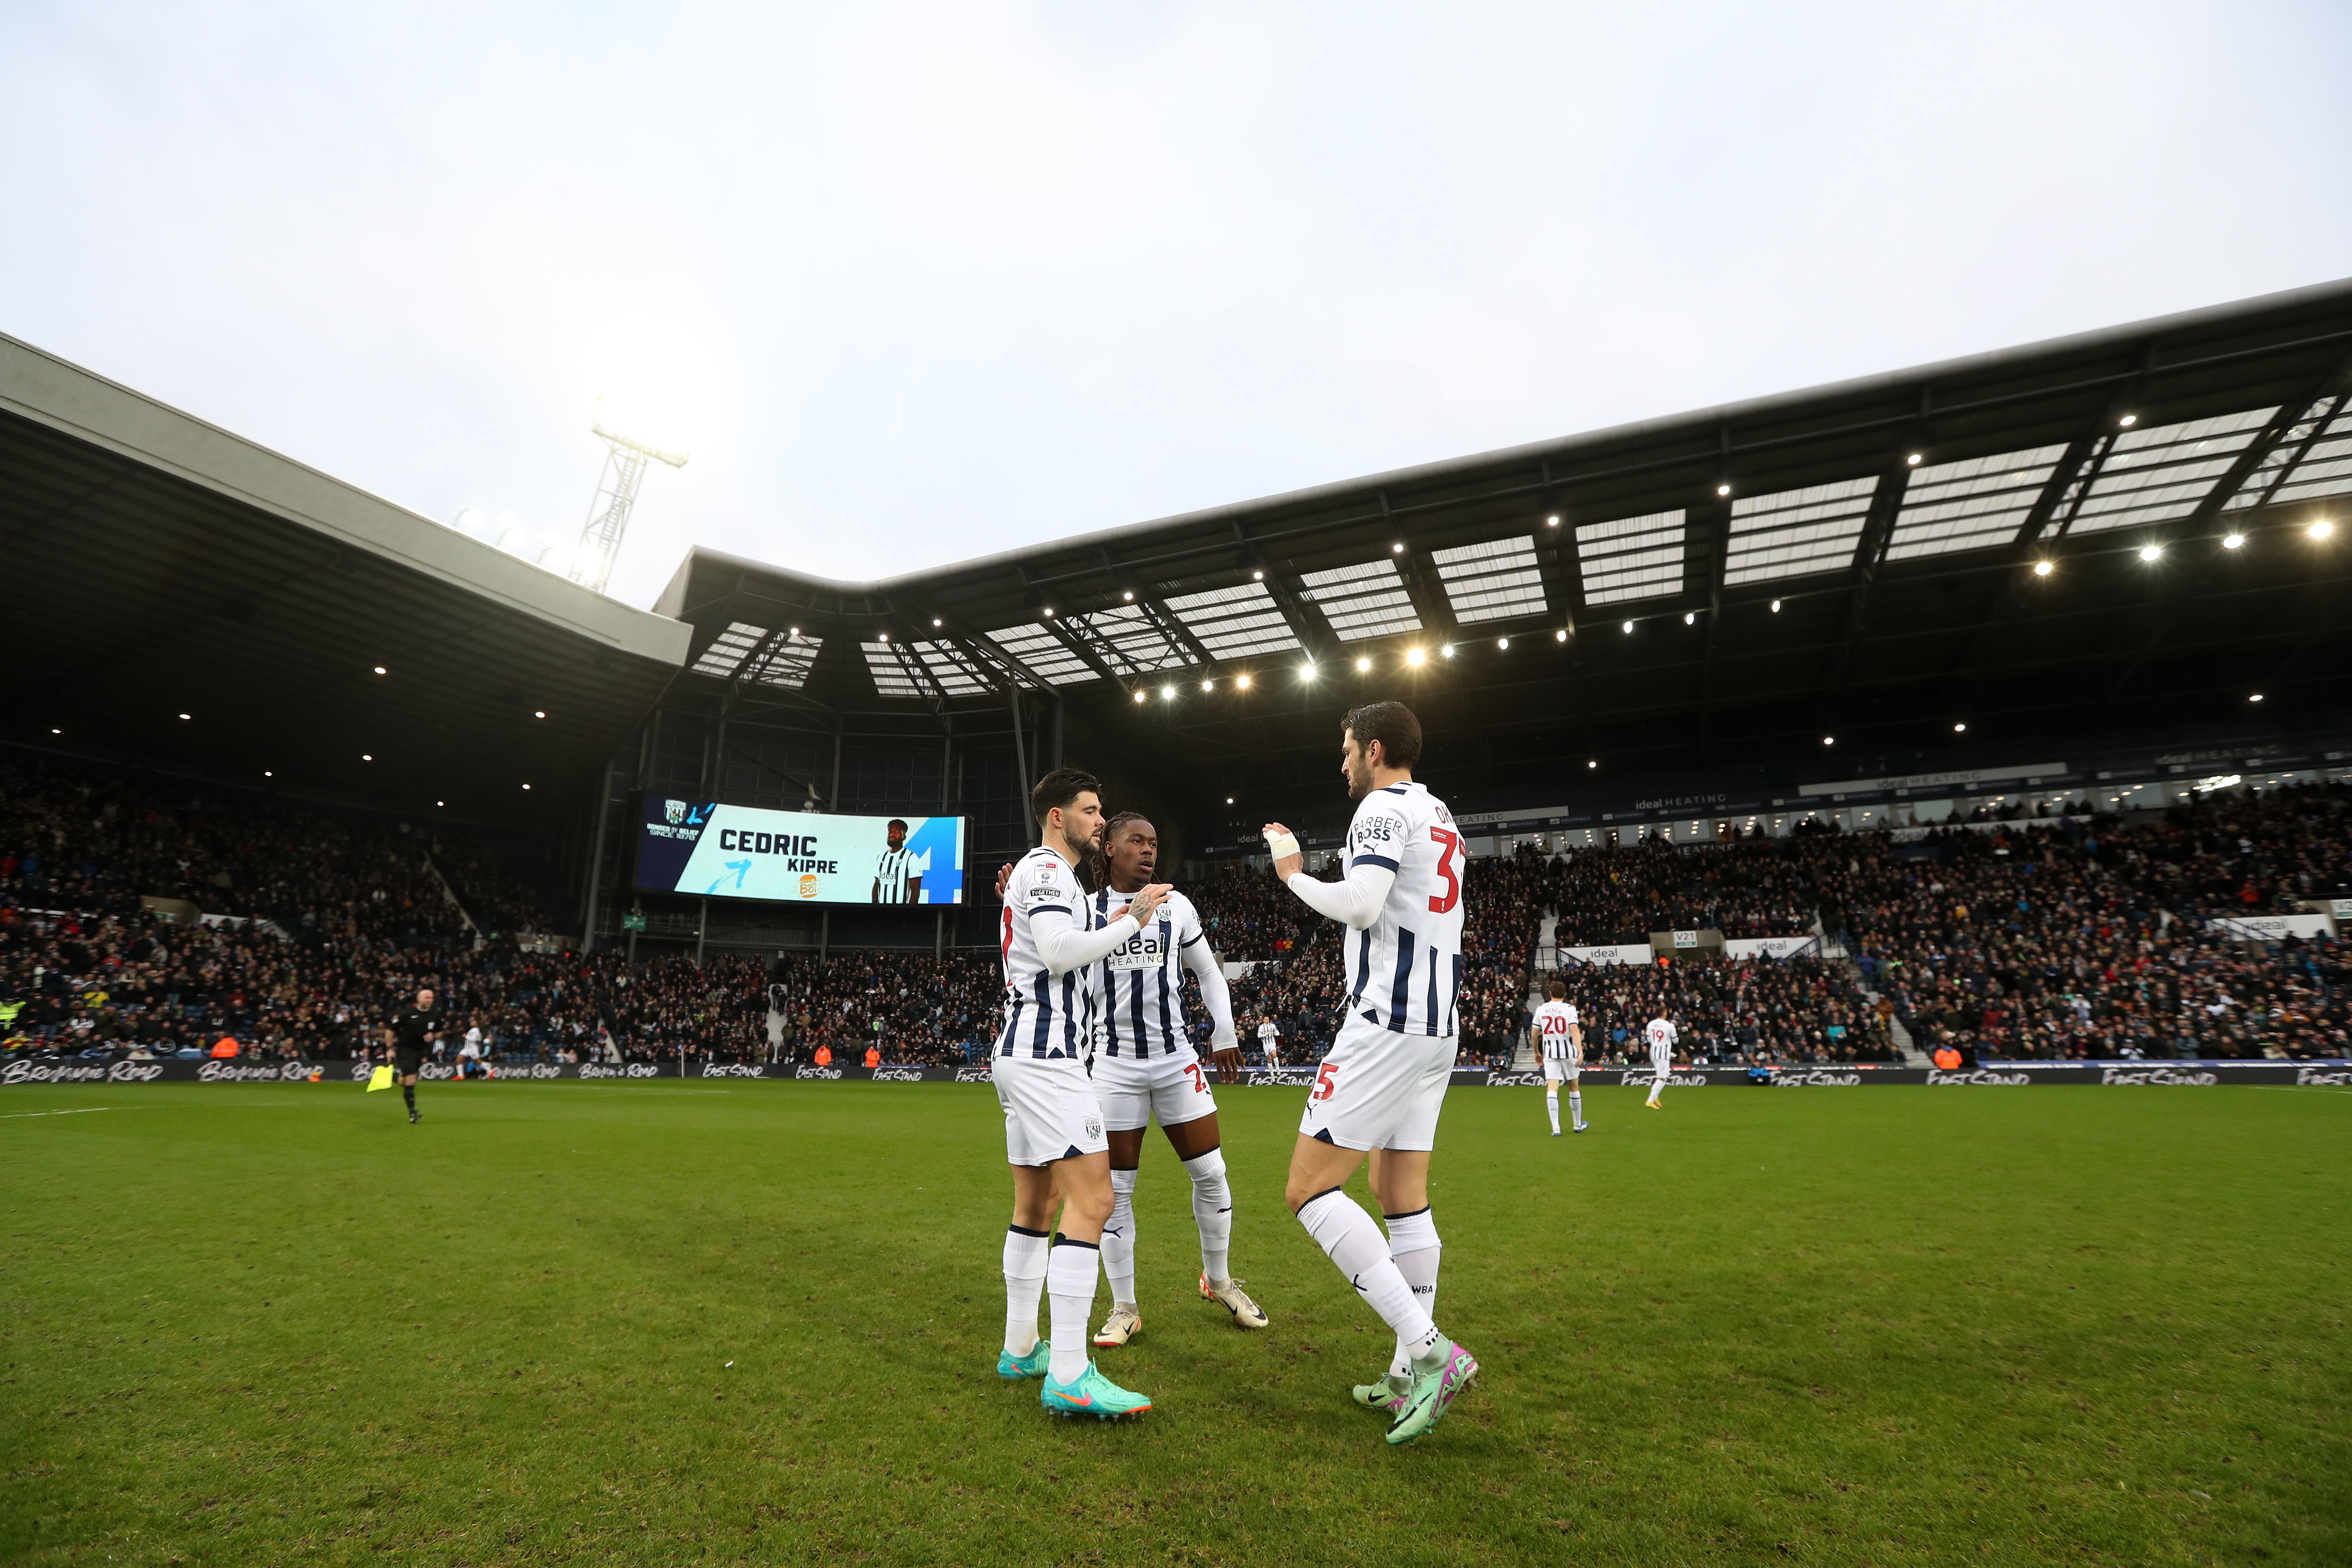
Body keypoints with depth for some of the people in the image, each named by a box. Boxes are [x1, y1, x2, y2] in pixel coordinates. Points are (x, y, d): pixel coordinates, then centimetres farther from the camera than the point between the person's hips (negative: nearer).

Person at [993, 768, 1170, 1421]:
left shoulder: (1042, 874, 23)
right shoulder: (1045, 868, -9)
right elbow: (1061, 952, -22)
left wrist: (1108, 927, 19)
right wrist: (1130, 921, -13)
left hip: (1024, 1054, 11)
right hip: (1045, 1054, -11)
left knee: (1035, 1203, 16)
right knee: (1091, 1199, -14)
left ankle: (1021, 1349, 25)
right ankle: (1068, 1375, -14)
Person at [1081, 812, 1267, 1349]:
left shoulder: (1177, 906, 4)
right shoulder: (1087, 911, 1)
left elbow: (1208, 973, 13)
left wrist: (1223, 1032, 3)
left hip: (1176, 1058, 2)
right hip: (1115, 1066, -1)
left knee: (1211, 1172, 3)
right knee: (1116, 1188, 3)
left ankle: (1218, 1280, 27)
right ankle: (1125, 1308, 18)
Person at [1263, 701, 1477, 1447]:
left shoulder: (1384, 805, -8)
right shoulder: (1443, 819, 21)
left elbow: (1361, 905, -22)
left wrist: (1295, 876, -5)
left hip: (1387, 1023, -10)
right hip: (1438, 1027, 10)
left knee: (1310, 1189, -8)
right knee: (1401, 1196, 14)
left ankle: (1429, 1352, -11)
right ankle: (1411, 1374, 19)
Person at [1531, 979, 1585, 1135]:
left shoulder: (1541, 1010, 5)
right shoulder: (1569, 1009, -4)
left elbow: (1534, 1034, 9)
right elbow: (1575, 1030, -18)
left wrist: (1537, 1053, 23)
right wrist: (1581, 1052, -24)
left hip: (1550, 1053, 1)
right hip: (1568, 1052, -1)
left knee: (1552, 1089, -6)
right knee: (1574, 1088, 16)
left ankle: (1556, 1128, -16)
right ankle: (1578, 1125, 29)